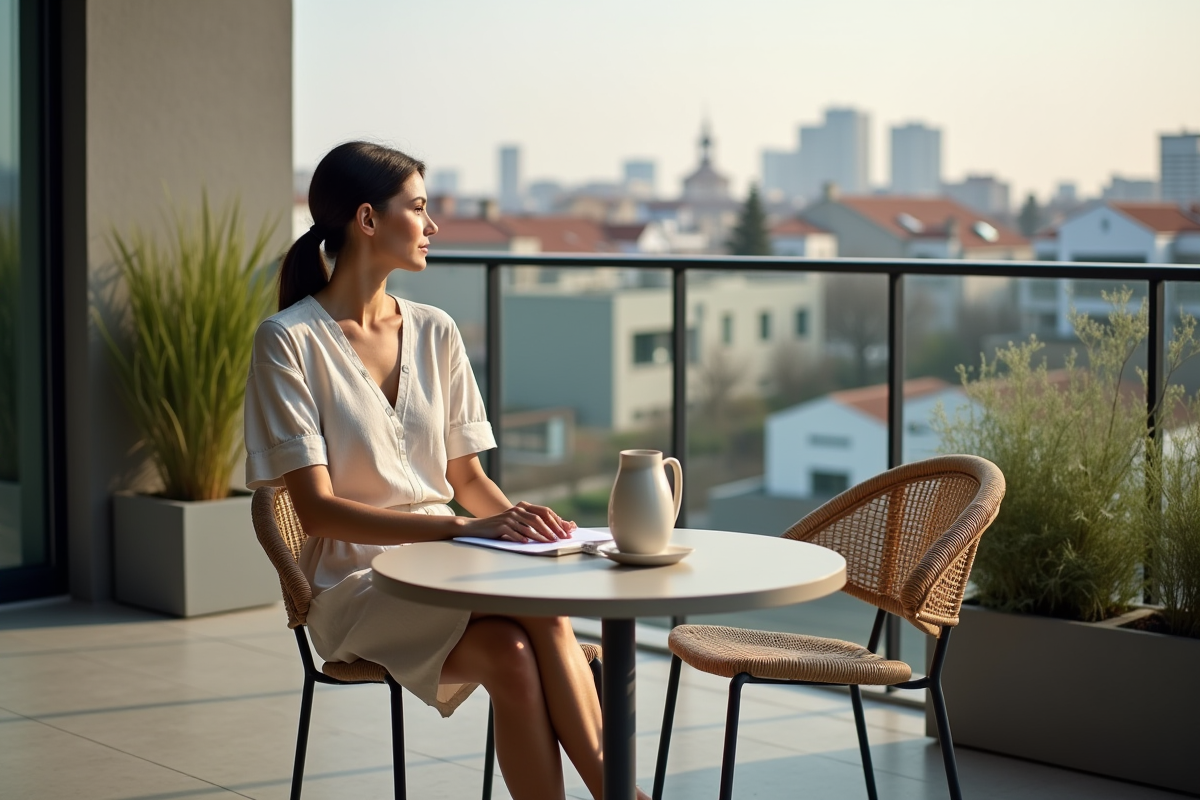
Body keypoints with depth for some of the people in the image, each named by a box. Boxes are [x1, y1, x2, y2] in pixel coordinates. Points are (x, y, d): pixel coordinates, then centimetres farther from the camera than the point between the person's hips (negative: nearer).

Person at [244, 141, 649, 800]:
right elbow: (316, 508, -14)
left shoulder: (435, 332, 11)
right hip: (356, 583, -4)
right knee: (510, 652, -31)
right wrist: (461, 527, -24)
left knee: (546, 618, -31)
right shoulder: (289, 341, -7)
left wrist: (517, 520, -9)